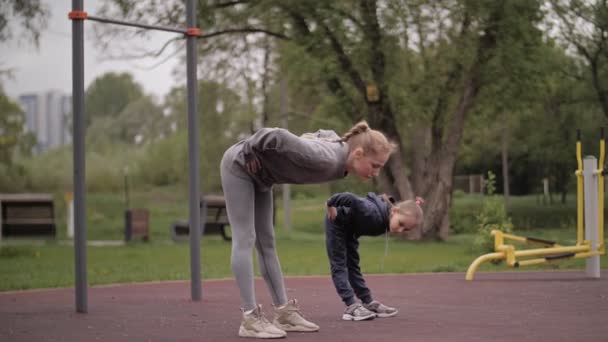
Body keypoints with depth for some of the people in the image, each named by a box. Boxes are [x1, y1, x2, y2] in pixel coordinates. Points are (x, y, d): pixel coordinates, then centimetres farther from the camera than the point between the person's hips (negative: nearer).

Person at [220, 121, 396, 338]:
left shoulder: (340, 146, -8)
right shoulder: (325, 160, -35)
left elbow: (324, 134, 14)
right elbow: (278, 136, -39)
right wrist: (248, 151, -21)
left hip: (258, 175, 9)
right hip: (239, 166, -9)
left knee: (266, 242, 9)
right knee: (245, 240, -9)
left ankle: (284, 312, 12)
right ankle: (250, 319, -10)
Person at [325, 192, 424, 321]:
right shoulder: (374, 214, -41)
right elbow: (349, 199, -48)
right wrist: (331, 206, -36)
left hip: (349, 228, 8)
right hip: (337, 223, -8)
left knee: (353, 265, 14)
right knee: (339, 265, -8)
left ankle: (368, 303, 17)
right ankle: (352, 306, -13)